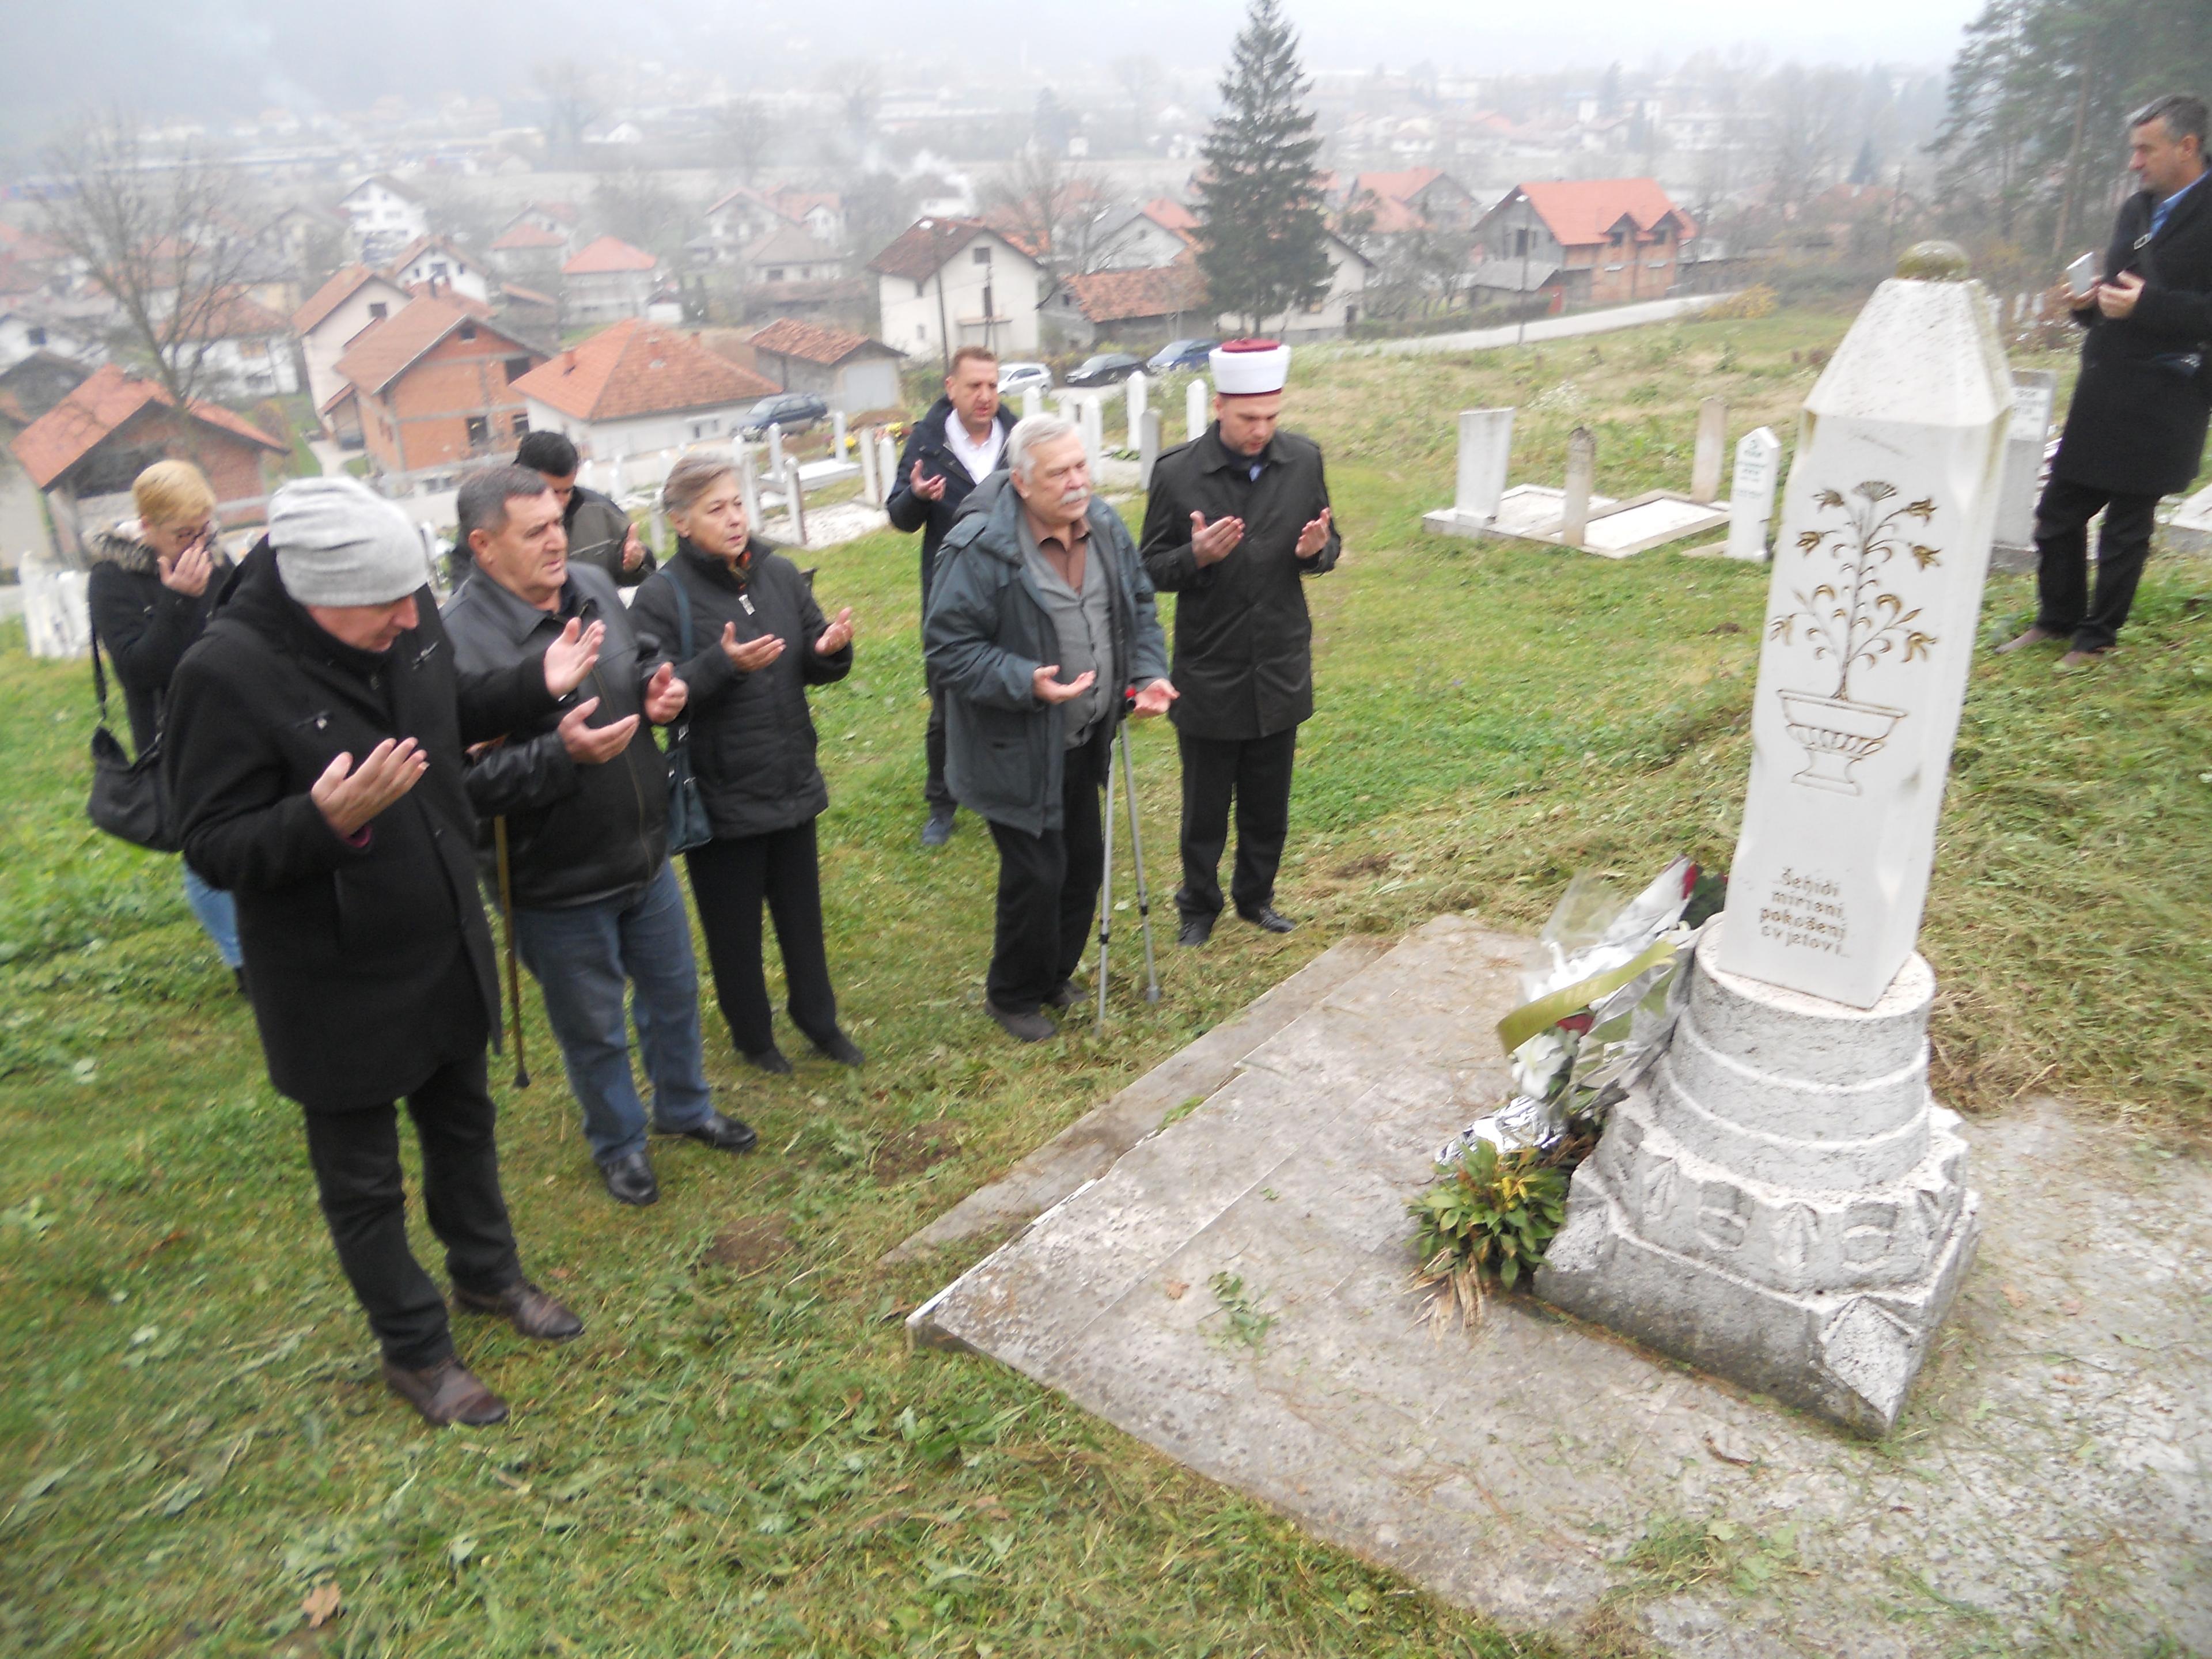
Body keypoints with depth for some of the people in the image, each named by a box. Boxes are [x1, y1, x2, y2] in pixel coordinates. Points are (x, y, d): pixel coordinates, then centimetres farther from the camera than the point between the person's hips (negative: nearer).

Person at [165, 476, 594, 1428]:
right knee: (363, 1180, 14)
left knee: (463, 1125, 26)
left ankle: (485, 1273, 50)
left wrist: (536, 686, -5)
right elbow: (215, 848, -23)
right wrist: (324, 819, -41)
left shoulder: (406, 624, -9)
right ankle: (414, 1351, 34)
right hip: (337, 988, -6)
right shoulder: (226, 674, -26)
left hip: (446, 950, 6)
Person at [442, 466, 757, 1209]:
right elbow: (468, 779, -27)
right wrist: (561, 754, -37)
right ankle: (618, 1144, 41)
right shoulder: (460, 639, -24)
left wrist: (658, 691, -4)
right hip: (557, 886, -6)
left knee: (674, 992, 25)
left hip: (646, 856, 7)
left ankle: (684, 1106, 50)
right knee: (594, 1030, 15)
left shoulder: (594, 587, -1)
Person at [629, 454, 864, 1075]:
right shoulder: (661, 598, -13)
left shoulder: (780, 574, 0)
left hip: (792, 783, 4)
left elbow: (811, 668, 8)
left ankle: (817, 1017, 39)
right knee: (734, 926, 14)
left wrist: (830, 649, -14)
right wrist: (722, 665, -32)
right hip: (720, 796, -4)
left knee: (802, 912, 19)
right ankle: (752, 1035, 35)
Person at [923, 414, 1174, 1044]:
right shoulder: (981, 548, -23)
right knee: (1036, 875, -1)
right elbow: (948, 646, -19)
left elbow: (1139, 606, 13)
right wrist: (1026, 683, -30)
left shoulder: (1105, 526, 0)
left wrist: (1150, 672, -3)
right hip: (1018, 751, -7)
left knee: (1084, 863, 16)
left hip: (1085, 743, 7)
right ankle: (1012, 997, 24)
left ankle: (1055, 975, 40)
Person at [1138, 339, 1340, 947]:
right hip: (1208, 674, -3)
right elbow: (1152, 570, -7)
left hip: (1281, 669, 3)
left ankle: (1256, 896, 38)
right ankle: (1199, 905, 33)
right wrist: (1196, 556, -27)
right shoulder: (1177, 471, -13)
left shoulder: (1304, 459, -4)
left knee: (1269, 805, 17)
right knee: (1205, 807, 12)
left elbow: (1329, 546, 7)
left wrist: (1317, 550, -17)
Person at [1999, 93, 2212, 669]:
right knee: (2057, 514, 11)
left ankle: (2097, 638, 18)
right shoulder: (2136, 211, 13)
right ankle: (2057, 620, 28)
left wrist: (2146, 305, -23)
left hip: (2159, 402, -7)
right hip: (2101, 393, 7)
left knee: (2127, 526, 5)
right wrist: (2088, 304, 4)